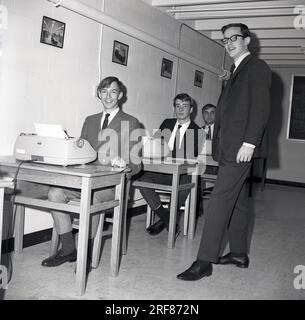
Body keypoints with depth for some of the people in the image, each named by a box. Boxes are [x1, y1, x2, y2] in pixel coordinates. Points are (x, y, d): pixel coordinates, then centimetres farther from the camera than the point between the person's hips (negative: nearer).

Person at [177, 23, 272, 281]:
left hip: (240, 147, -9)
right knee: (236, 200, 14)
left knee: (219, 201, -12)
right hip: (228, 148, 9)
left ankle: (205, 261, -9)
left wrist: (249, 143, -21)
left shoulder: (257, 67, -3)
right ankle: (239, 253, 24)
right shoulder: (237, 72, 24)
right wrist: (219, 142, 12)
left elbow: (261, 109, -13)